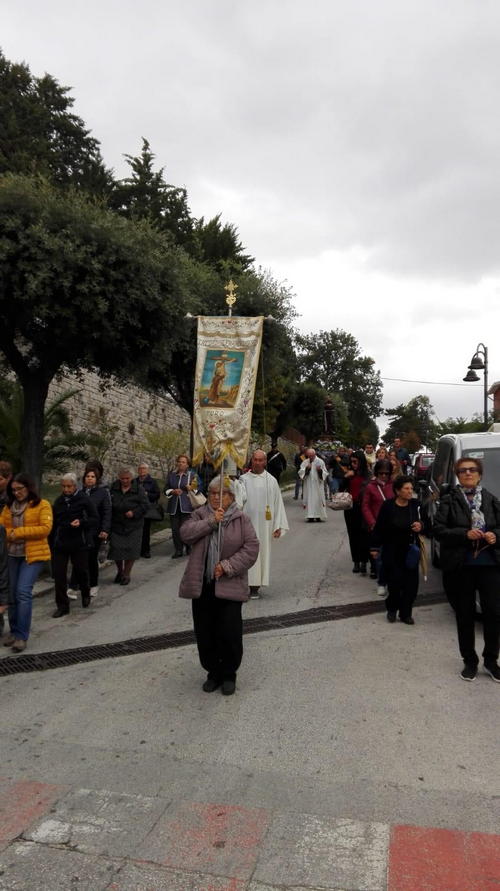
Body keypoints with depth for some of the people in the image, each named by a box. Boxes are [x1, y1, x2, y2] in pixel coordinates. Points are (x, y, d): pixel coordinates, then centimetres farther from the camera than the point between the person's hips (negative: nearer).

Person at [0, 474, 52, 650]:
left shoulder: (42, 505, -4)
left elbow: (45, 528, -14)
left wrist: (18, 532, -15)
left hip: (33, 555, -5)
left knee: (23, 592, -14)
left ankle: (21, 636, -7)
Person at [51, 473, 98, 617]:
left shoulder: (84, 500, -8)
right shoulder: (59, 501, 7)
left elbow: (95, 519, -6)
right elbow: (54, 523, 15)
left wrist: (81, 522, -24)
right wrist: (52, 543, 13)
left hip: (79, 543, -4)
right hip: (60, 544, 4)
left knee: (81, 571, 10)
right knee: (58, 574, 0)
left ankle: (85, 595, 39)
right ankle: (62, 606, 12)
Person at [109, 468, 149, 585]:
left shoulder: (138, 489, -6)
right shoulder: (114, 488, 1)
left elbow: (145, 505, -7)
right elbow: (108, 505, 9)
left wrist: (134, 512, -19)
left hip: (133, 526, -2)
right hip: (116, 524, 2)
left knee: (131, 550, 0)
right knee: (116, 549, 1)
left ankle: (126, 574, 18)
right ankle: (119, 571, 28)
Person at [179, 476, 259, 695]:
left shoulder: (241, 520, 1)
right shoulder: (200, 515, 7)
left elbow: (251, 548, -6)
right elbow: (185, 533, -11)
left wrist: (228, 566, -15)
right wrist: (211, 521, -18)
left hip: (229, 585, -2)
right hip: (202, 585, 2)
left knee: (230, 634, -1)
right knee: (205, 633, 10)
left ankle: (229, 674, 22)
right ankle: (213, 672, 29)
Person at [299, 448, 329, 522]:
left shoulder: (320, 461, 2)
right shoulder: (305, 462, 7)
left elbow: (325, 473, 3)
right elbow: (300, 472, 2)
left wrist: (320, 470, -16)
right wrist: (306, 469, -14)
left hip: (318, 485, -1)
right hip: (308, 485, 2)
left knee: (318, 499, -3)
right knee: (309, 500, -2)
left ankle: (318, 516, 4)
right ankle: (310, 516, 0)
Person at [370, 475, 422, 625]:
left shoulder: (414, 505, -6)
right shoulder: (388, 506, -11)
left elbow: (423, 523, 6)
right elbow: (379, 528, -6)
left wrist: (420, 527, -17)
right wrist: (375, 547, -3)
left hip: (410, 551, 2)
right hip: (391, 552, -2)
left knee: (411, 583, 0)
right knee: (395, 582, 2)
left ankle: (405, 613, 18)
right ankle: (392, 609, 28)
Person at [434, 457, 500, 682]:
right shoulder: (449, 500, 0)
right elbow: (438, 529, -7)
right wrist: (465, 534, -19)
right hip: (460, 566, -1)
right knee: (465, 616, 10)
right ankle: (470, 661, 27)